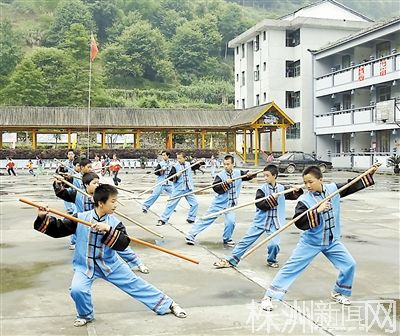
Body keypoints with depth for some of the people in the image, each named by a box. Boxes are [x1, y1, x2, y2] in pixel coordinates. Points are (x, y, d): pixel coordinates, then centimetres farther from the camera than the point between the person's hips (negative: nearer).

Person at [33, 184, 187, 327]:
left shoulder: (114, 223, -10)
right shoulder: (80, 218, -12)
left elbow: (123, 244, -23)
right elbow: (58, 229, -7)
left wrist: (108, 230, -36)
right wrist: (44, 218, -23)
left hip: (110, 264, 1)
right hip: (85, 265, -1)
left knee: (135, 284, 3)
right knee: (77, 289, -26)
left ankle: (168, 304, 18)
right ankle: (85, 315, 8)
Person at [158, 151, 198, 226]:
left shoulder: (188, 164, 5)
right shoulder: (175, 166, -8)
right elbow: (169, 177, -10)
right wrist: (176, 176, -26)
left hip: (188, 189, 4)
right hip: (178, 189, -4)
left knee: (195, 203, 3)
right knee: (171, 204, -4)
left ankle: (190, 218, 19)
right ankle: (163, 219, 2)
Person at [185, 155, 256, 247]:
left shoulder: (238, 173, -3)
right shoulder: (220, 175, -13)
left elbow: (250, 175, 1)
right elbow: (216, 188, -21)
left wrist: (250, 174, -21)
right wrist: (226, 183, -32)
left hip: (230, 204, 2)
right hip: (219, 202, -2)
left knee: (231, 221, -13)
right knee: (206, 219, 1)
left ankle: (227, 239, 14)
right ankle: (191, 235, 9)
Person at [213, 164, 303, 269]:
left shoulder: (282, 188, 2)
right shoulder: (262, 189, -5)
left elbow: (294, 196, 10)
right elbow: (260, 204, -15)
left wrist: (297, 191, -10)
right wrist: (272, 198, -24)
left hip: (275, 222, 1)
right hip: (261, 221, 0)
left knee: (274, 243, -16)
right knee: (246, 240, 0)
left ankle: (272, 260, 16)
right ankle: (230, 260, 8)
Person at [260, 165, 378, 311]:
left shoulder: (333, 189, -8)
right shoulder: (304, 200, -20)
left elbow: (353, 185, 4)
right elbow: (299, 222, -29)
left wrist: (369, 174, -3)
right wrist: (317, 210, -34)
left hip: (332, 241, 4)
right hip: (311, 242, -4)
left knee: (349, 264, 6)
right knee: (291, 267, -6)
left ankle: (338, 293, 29)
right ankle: (269, 296, 0)